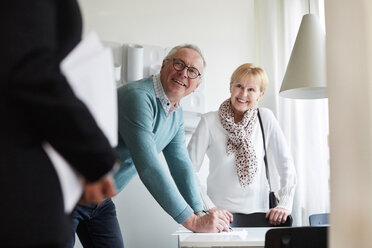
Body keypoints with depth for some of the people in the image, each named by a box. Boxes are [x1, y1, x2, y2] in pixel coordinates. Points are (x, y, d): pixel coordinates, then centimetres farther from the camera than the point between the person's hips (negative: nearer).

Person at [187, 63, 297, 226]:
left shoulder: (266, 118, 3)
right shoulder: (209, 121, -3)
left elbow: (286, 163, 6)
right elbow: (190, 168, -3)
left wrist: (285, 205, -2)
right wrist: (209, 207, -10)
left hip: (257, 212, 2)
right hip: (219, 213, -1)